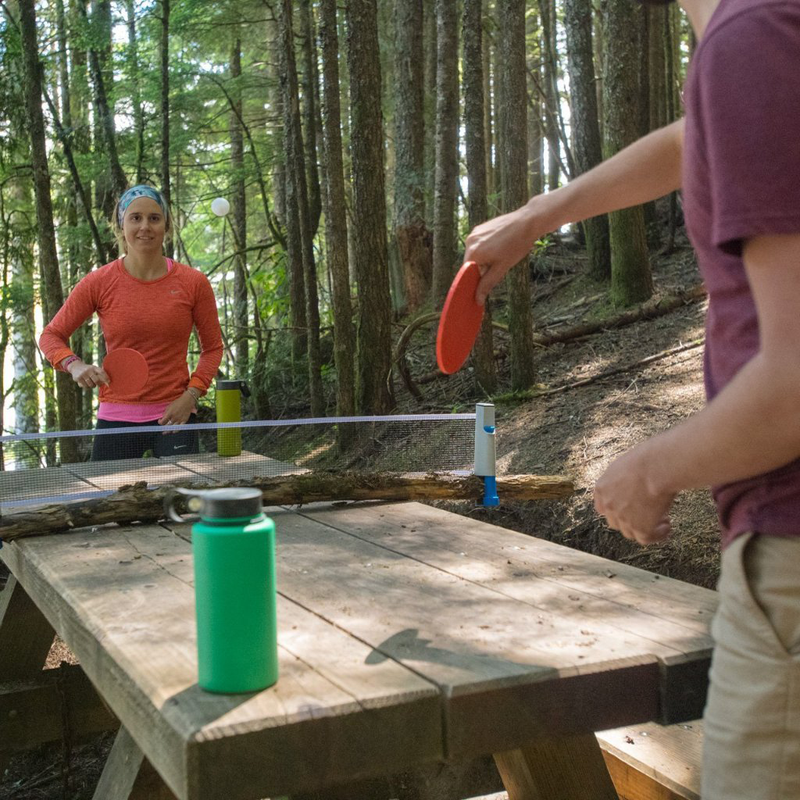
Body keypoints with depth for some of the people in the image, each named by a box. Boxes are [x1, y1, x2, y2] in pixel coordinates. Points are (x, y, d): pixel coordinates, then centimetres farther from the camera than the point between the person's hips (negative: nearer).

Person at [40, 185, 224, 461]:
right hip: (116, 417, 0)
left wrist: (190, 396, -6)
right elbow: (51, 335, 7)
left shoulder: (193, 283, -1)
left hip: (174, 417, 0)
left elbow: (212, 347, 8)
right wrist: (74, 365, -14)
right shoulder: (99, 283, -2)